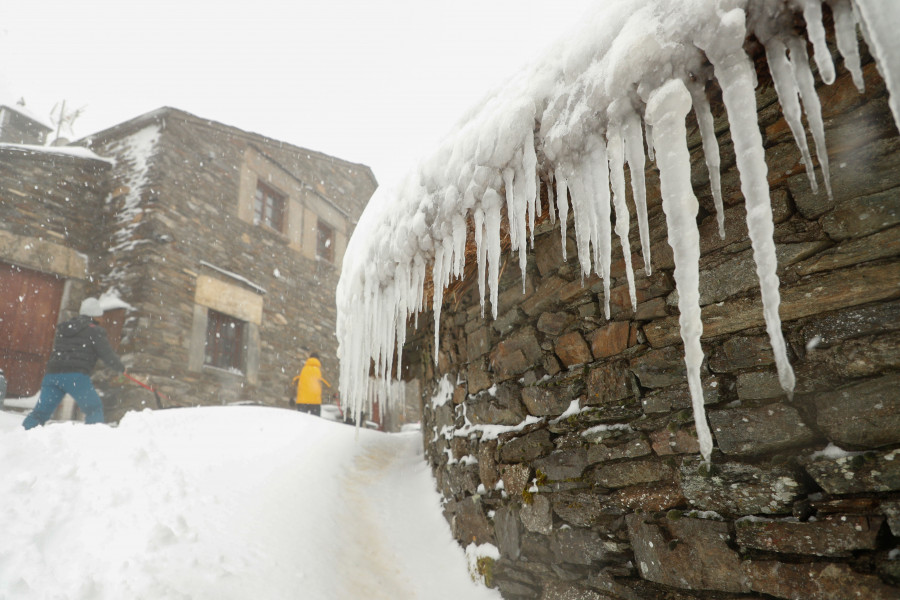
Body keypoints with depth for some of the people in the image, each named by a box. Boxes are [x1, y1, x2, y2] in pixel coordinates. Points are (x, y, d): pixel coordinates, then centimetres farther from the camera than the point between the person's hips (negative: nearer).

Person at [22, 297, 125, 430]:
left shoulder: (62, 328, 23)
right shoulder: (95, 331, 2)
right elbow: (107, 354, 1)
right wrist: (120, 369, 15)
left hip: (52, 374, 6)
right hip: (76, 376, -6)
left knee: (40, 412, 8)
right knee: (94, 409, 5)